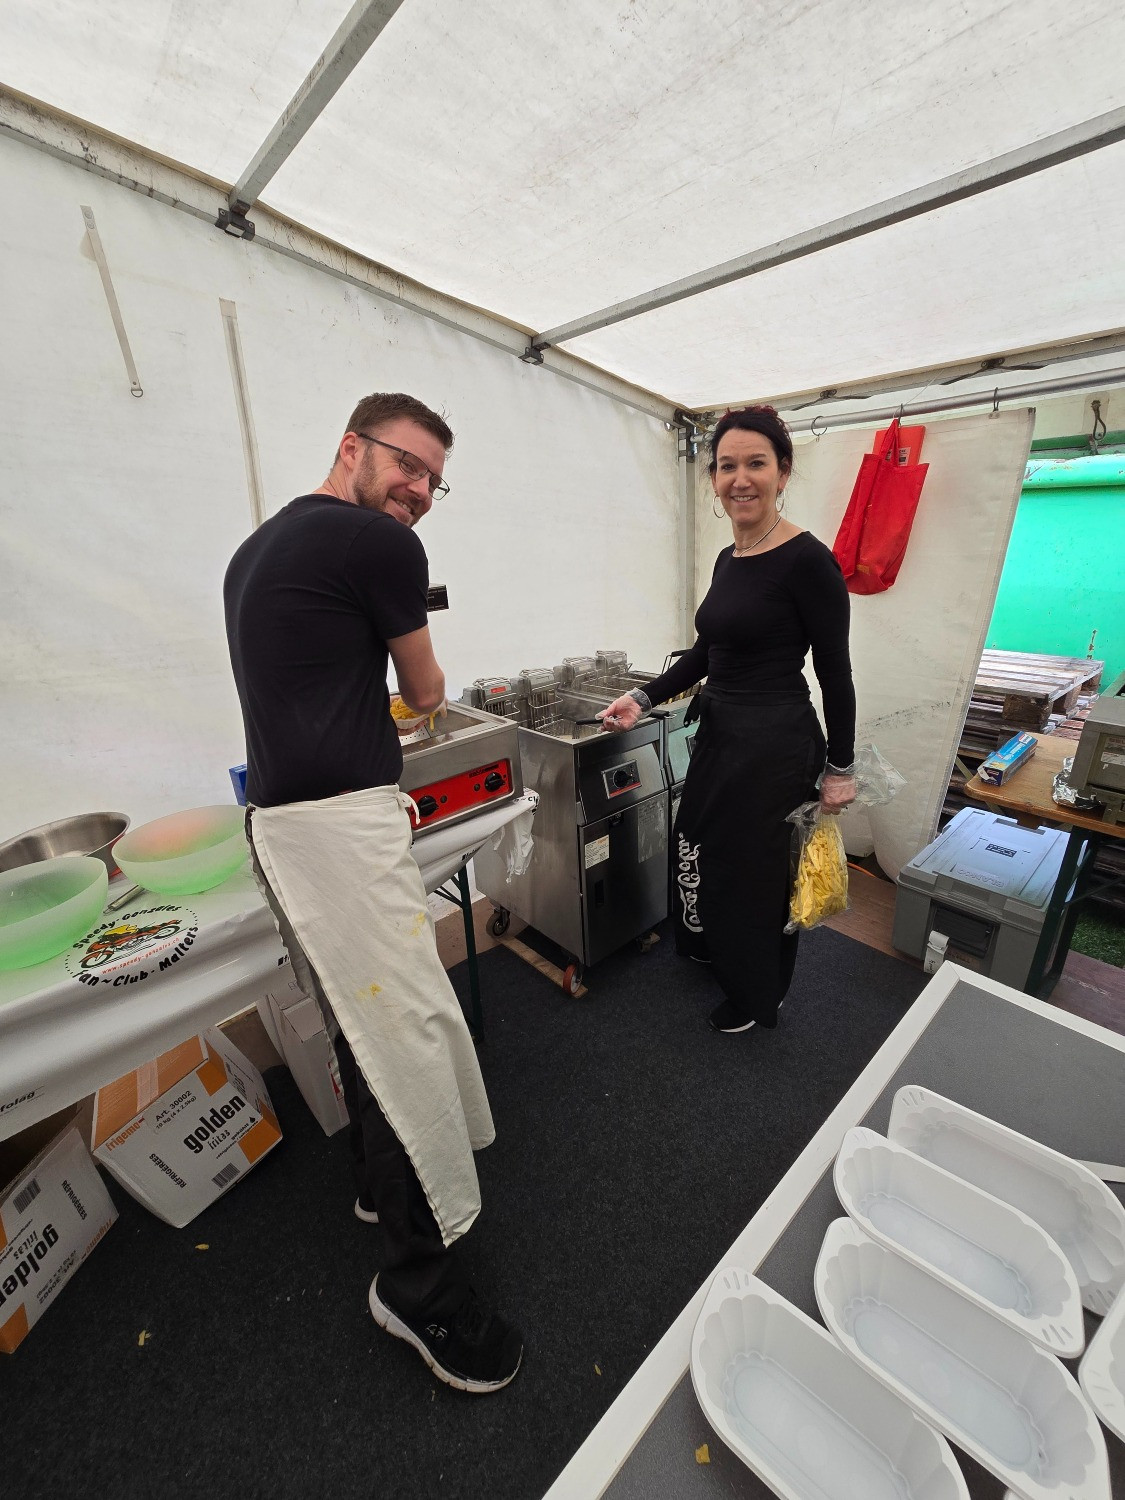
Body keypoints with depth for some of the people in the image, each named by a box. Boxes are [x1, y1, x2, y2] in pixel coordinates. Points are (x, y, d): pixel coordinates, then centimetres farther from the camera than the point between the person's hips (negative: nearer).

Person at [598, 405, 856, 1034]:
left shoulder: (808, 560, -16)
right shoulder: (727, 559, 8)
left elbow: (835, 671, -13)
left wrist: (840, 768, -8)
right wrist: (643, 699, 4)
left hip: (776, 744, -8)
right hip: (719, 733, 9)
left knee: (757, 872, 8)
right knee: (702, 848, 23)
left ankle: (759, 996, 36)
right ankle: (714, 950, 52)